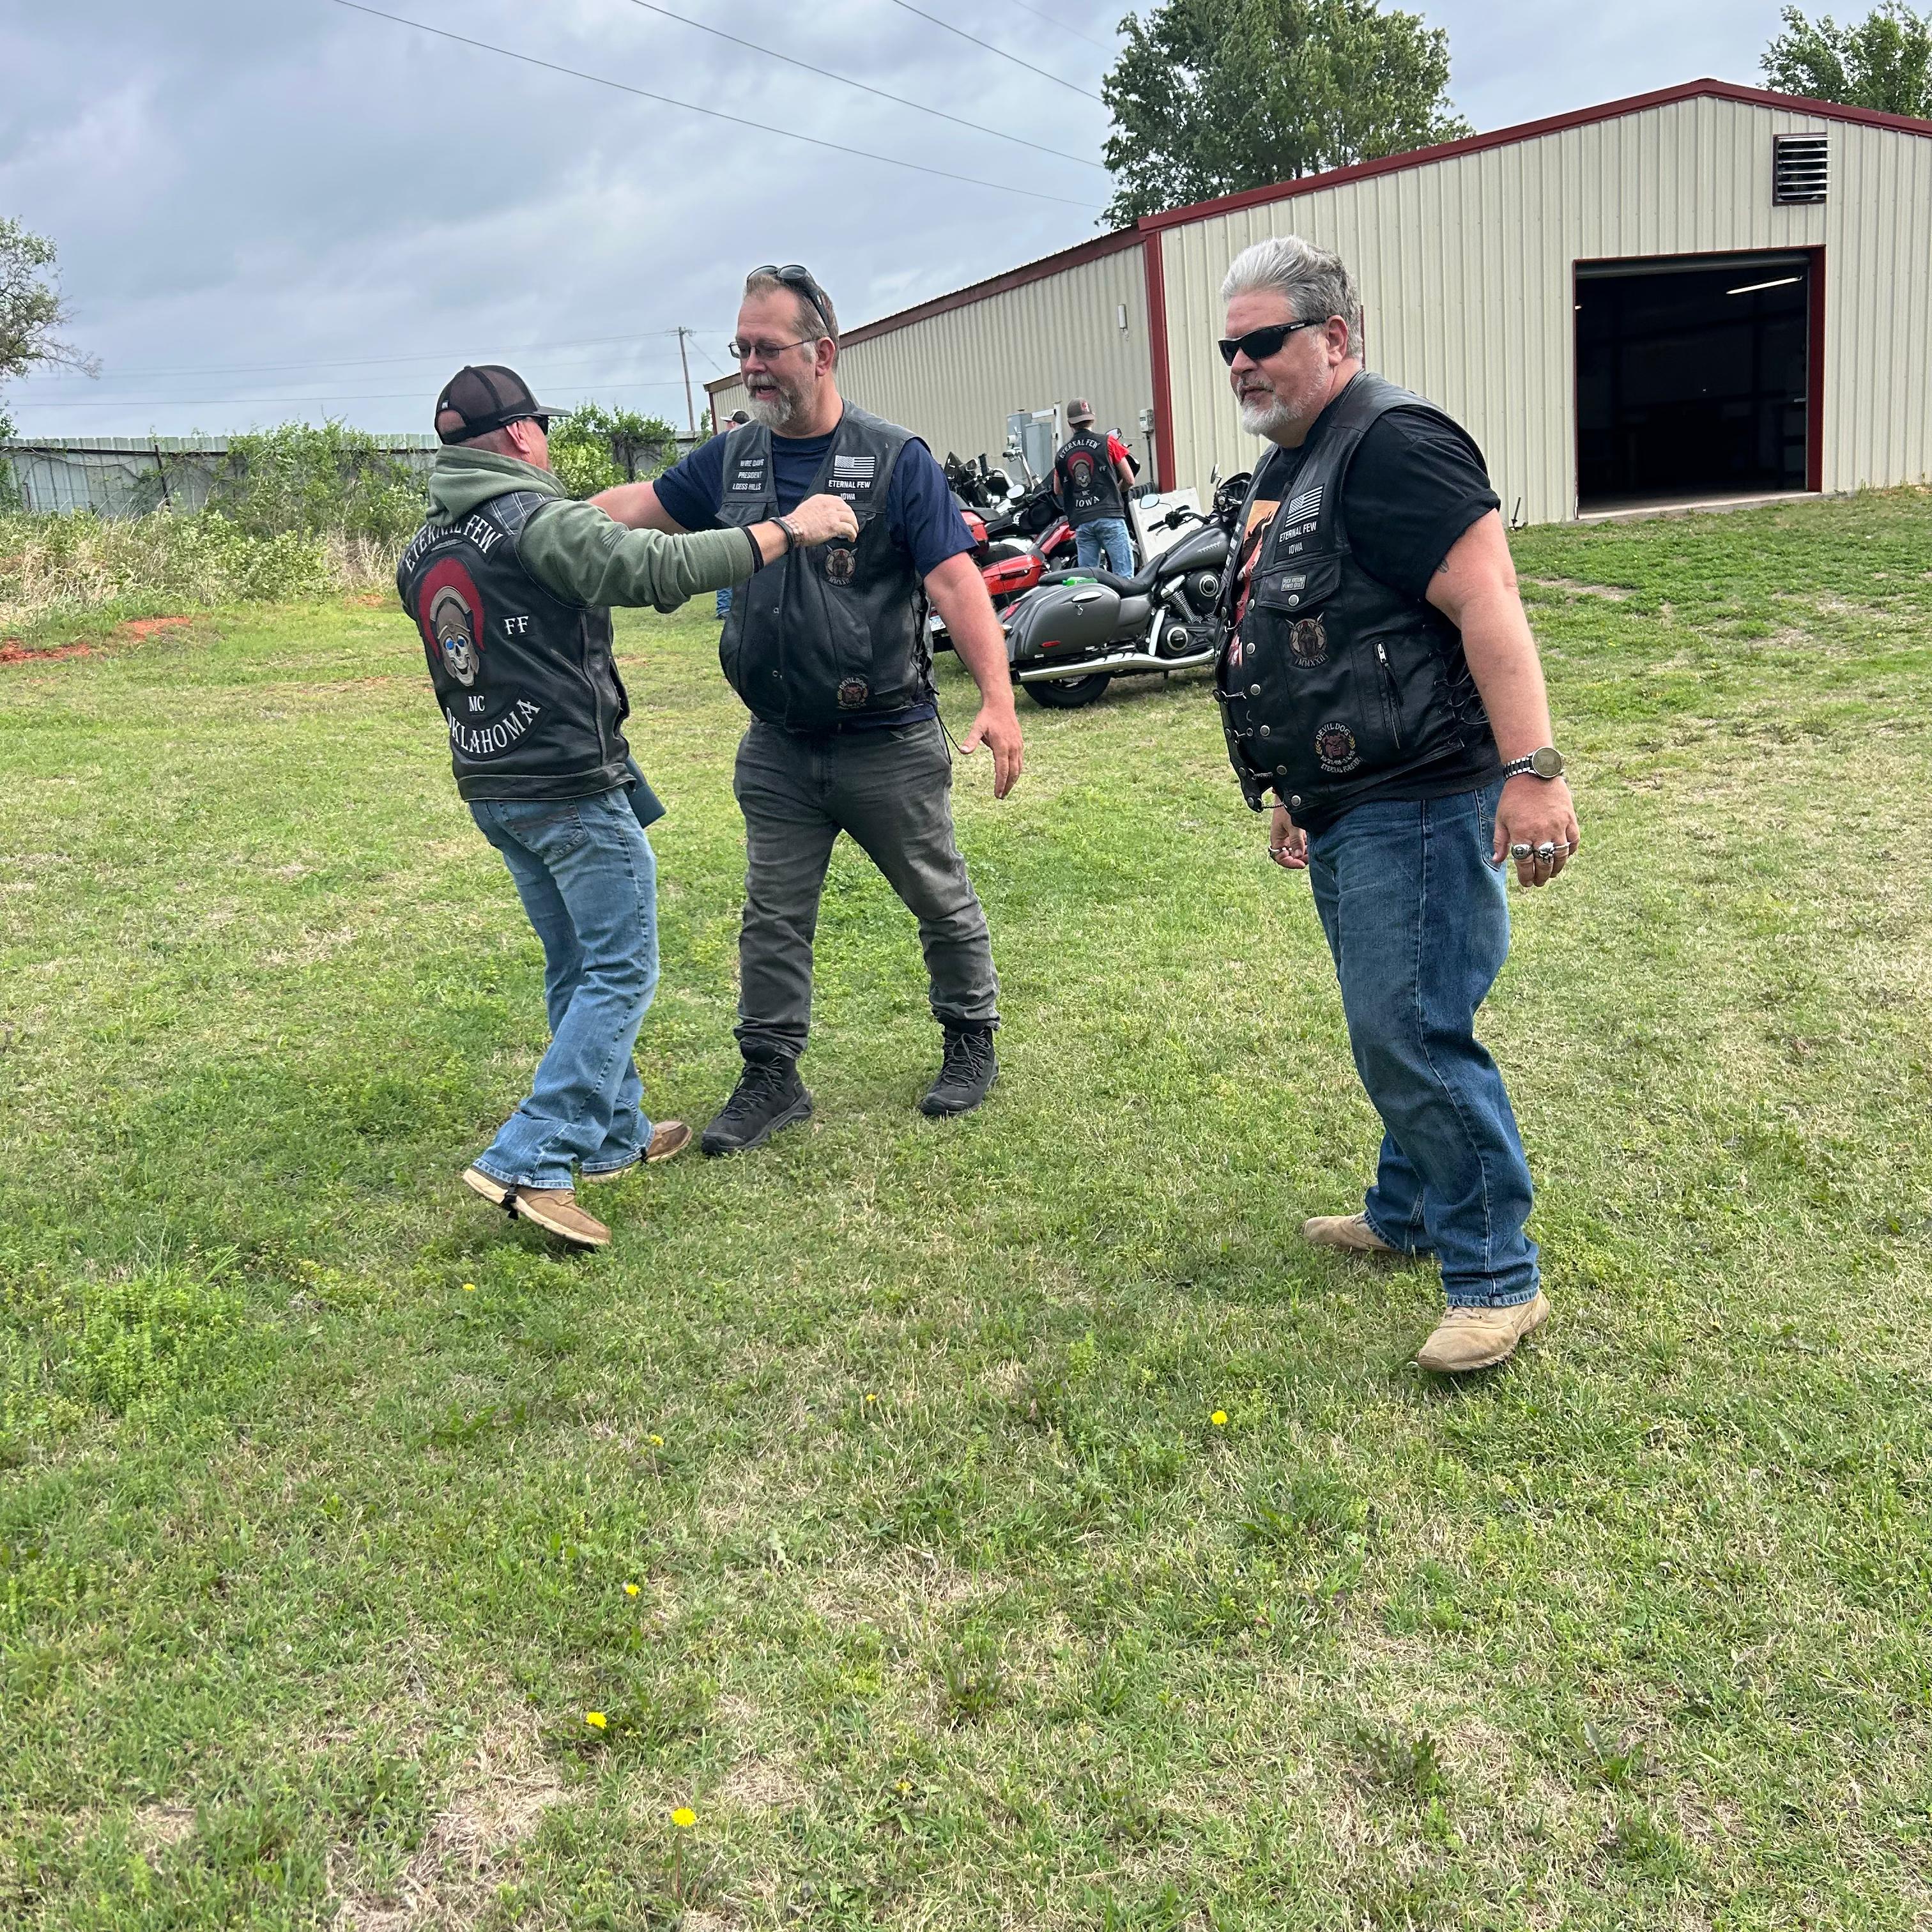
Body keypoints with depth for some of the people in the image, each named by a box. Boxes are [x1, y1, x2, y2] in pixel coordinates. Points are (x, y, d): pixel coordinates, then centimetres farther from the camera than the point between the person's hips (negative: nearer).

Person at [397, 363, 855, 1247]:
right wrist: (787, 530, -17)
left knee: (577, 968, 18)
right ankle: (528, 1161, -10)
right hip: (571, 788, -9)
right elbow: (658, 568, -23)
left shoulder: (422, 549, 11)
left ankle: (615, 1135, 27)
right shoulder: (535, 519, -15)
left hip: (489, 787, 9)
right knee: (620, 972, -4)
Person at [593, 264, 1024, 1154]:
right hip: (777, 749, 4)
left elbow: (955, 579, -16)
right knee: (773, 918, 8)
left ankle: (970, 1040, 32)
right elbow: (635, 505, 14)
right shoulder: (731, 460, 4)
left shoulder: (895, 460, -10)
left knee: (941, 901, 12)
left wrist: (997, 698, -26)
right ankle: (771, 1077, 20)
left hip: (890, 745, -4)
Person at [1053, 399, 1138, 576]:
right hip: (1109, 516, -4)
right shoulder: (1107, 443, 1)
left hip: (1081, 522, 4)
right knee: (1124, 575, -6)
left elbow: (1057, 490, 24)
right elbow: (1129, 480, 6)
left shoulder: (1062, 453, 12)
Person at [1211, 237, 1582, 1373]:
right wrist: (1290, 792, 29)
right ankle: (1408, 1215, 34)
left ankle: (1498, 1279, 2)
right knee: (1388, 1031, 19)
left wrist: (1533, 769, -31)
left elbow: (1487, 600, -23)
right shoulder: (1287, 474, 18)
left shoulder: (1391, 445, -13)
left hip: (1418, 803, -10)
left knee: (1413, 1034, -10)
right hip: (1345, 811, 10)